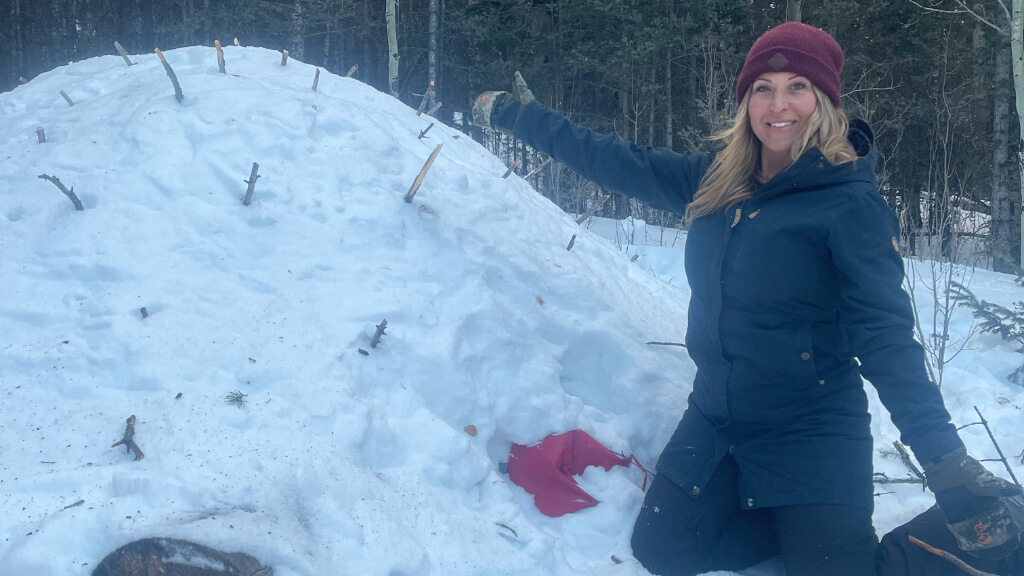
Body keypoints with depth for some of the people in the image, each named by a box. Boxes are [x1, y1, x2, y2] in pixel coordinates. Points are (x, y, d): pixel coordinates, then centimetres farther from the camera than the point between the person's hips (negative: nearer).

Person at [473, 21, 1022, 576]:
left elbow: (885, 338, -19)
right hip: (715, 420, 6)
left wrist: (948, 463, -26)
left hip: (810, 437, -6)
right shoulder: (716, 181, 1)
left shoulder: (850, 204, -16)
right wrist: (524, 116, 12)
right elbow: (622, 164, 10)